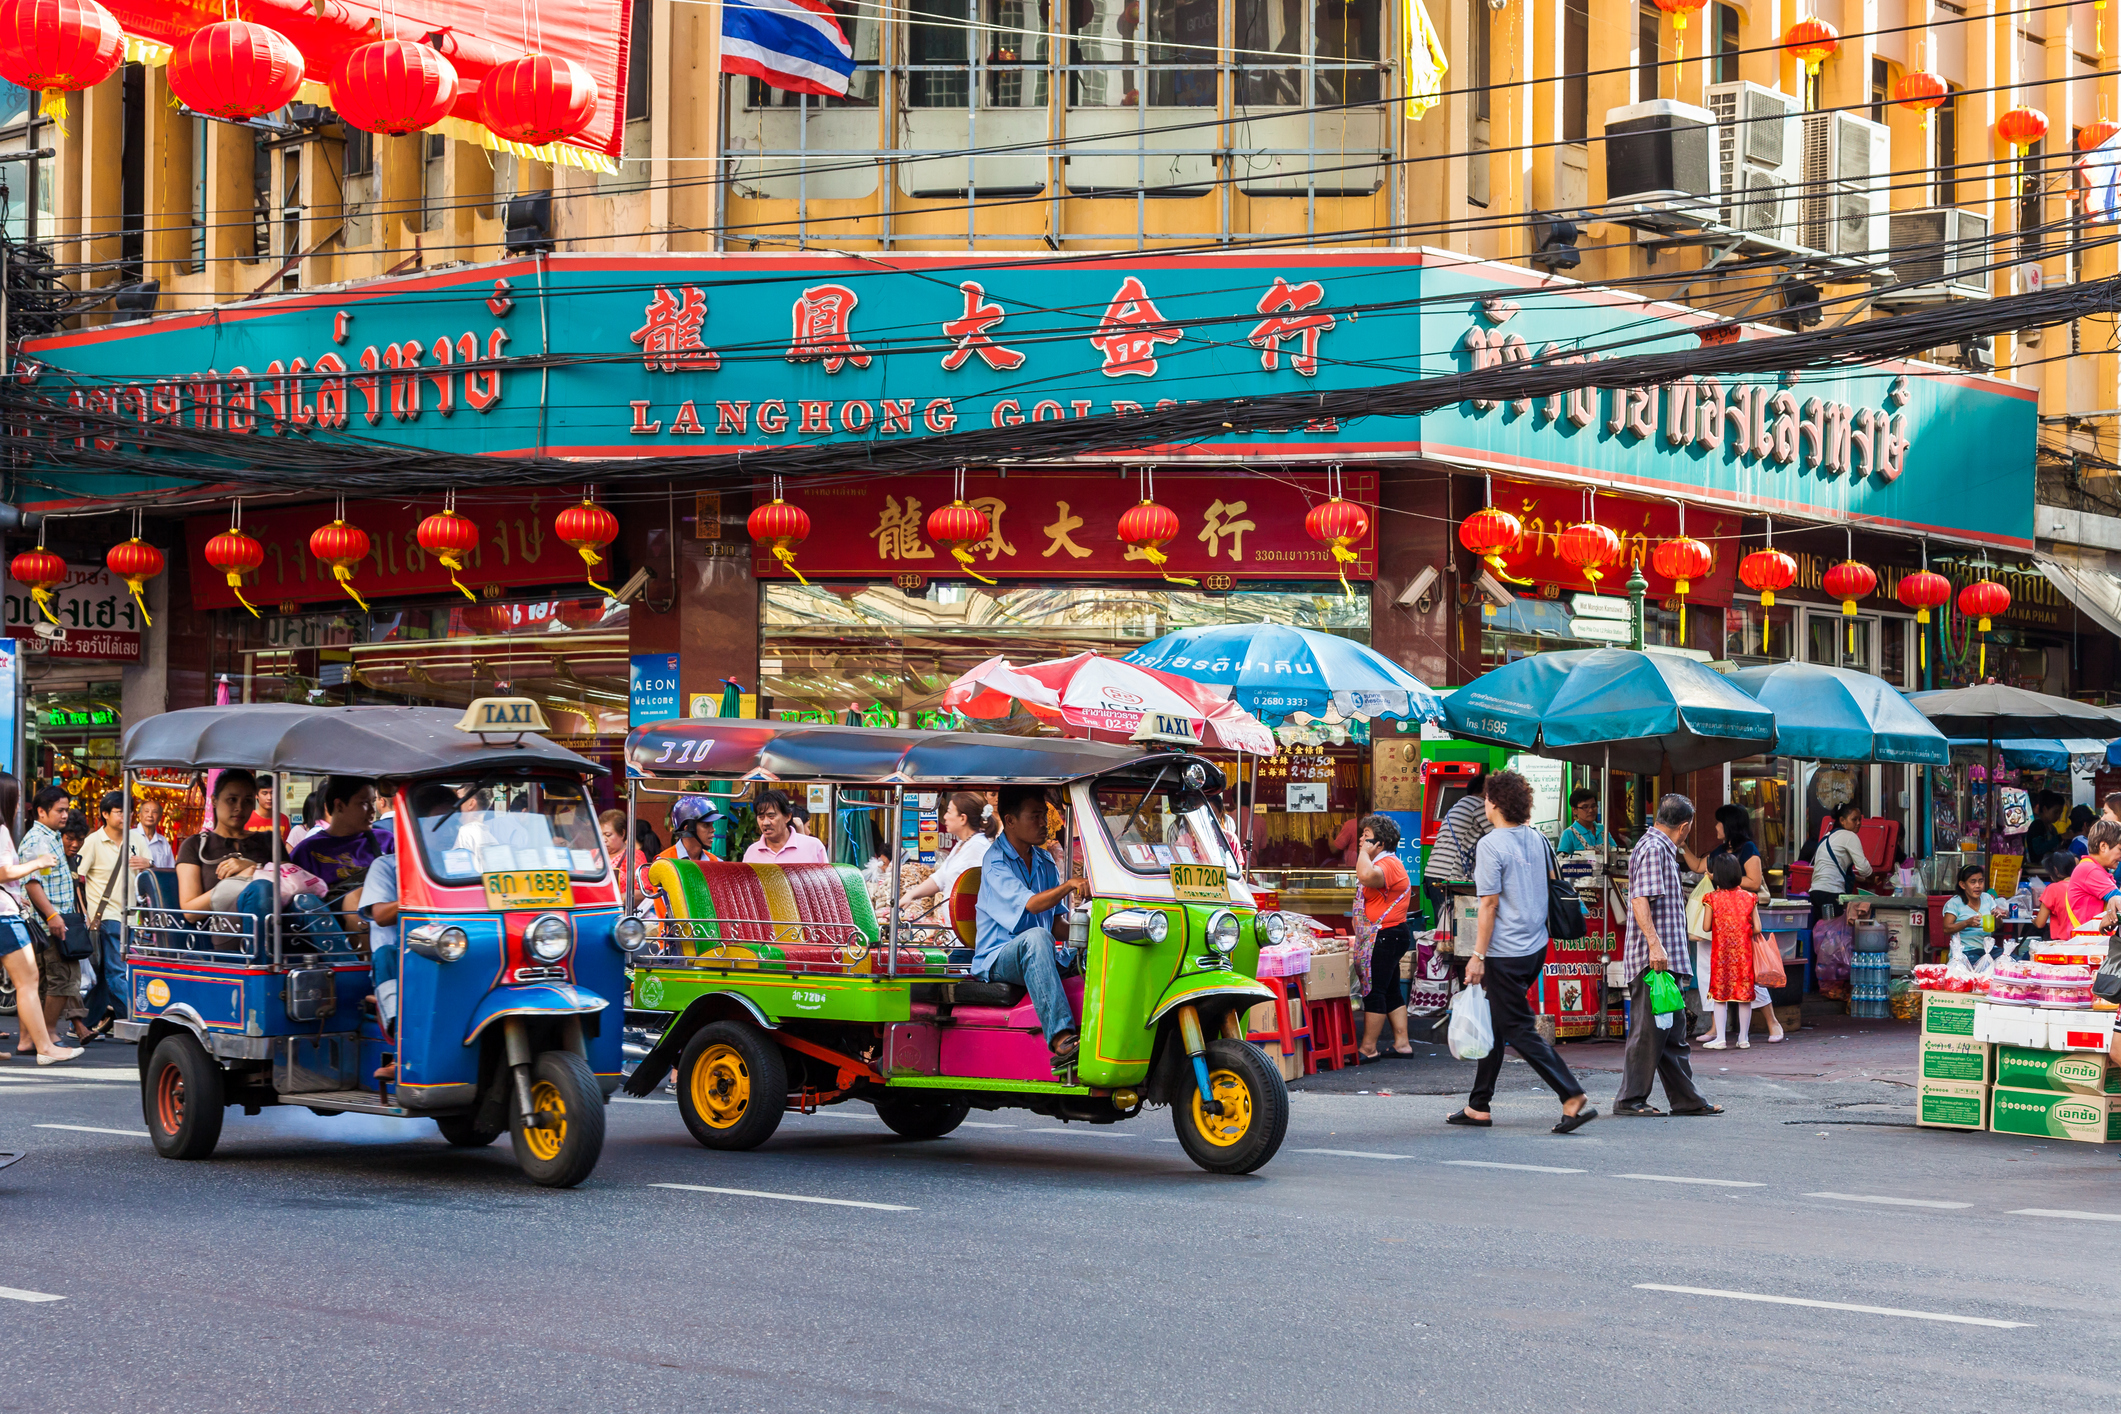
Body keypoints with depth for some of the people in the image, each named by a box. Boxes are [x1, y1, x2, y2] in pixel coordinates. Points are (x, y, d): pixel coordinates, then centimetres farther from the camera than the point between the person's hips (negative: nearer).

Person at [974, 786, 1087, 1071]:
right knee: (1035, 937, -38)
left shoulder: (1045, 861, 17)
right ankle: (1061, 1042, -52)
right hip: (998, 959, -7)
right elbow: (1030, 904, -23)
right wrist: (1068, 885, -37)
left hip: (1035, 960, 7)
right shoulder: (994, 861, -8)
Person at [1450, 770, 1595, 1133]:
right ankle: (1479, 1106, 21)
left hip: (1506, 952, -8)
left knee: (1520, 1030, -5)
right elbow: (1549, 885, 16)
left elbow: (1489, 904, -17)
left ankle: (1574, 1097, -15)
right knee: (1496, 1023, 16)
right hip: (1536, 946, 8)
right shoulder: (1536, 838, 7)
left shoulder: (1491, 845, -15)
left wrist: (1478, 955, -13)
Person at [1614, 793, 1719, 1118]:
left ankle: (1686, 1099, 16)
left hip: (1666, 959, 11)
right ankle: (1630, 1100, -2)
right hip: (1653, 957, -11)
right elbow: (1640, 899, -22)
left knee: (1673, 1032, 12)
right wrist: (1655, 944, -27)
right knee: (1649, 1030, -7)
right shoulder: (1653, 848, -12)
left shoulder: (1662, 848, 20)